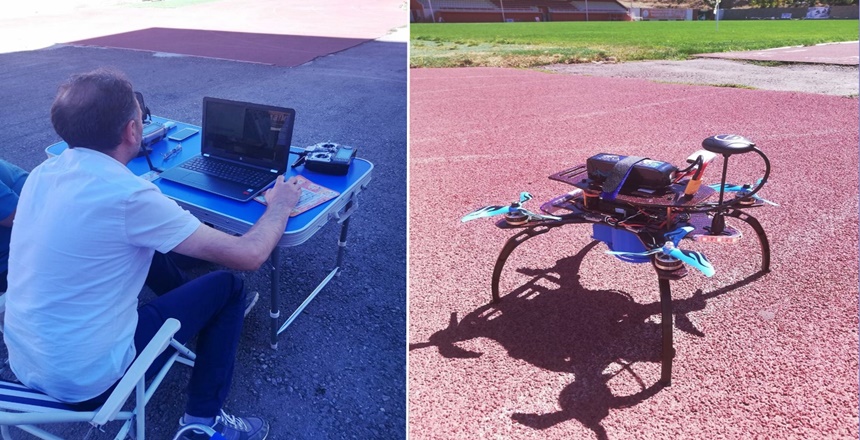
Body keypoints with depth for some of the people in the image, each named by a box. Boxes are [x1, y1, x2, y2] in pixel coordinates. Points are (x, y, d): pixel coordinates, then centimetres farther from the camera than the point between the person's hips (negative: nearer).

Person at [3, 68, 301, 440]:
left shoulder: (44, 172, -3)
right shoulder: (127, 195, -27)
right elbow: (248, 255, -21)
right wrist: (280, 206, -4)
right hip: (86, 381, -8)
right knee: (227, 287, 4)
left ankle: (194, 318, 41)